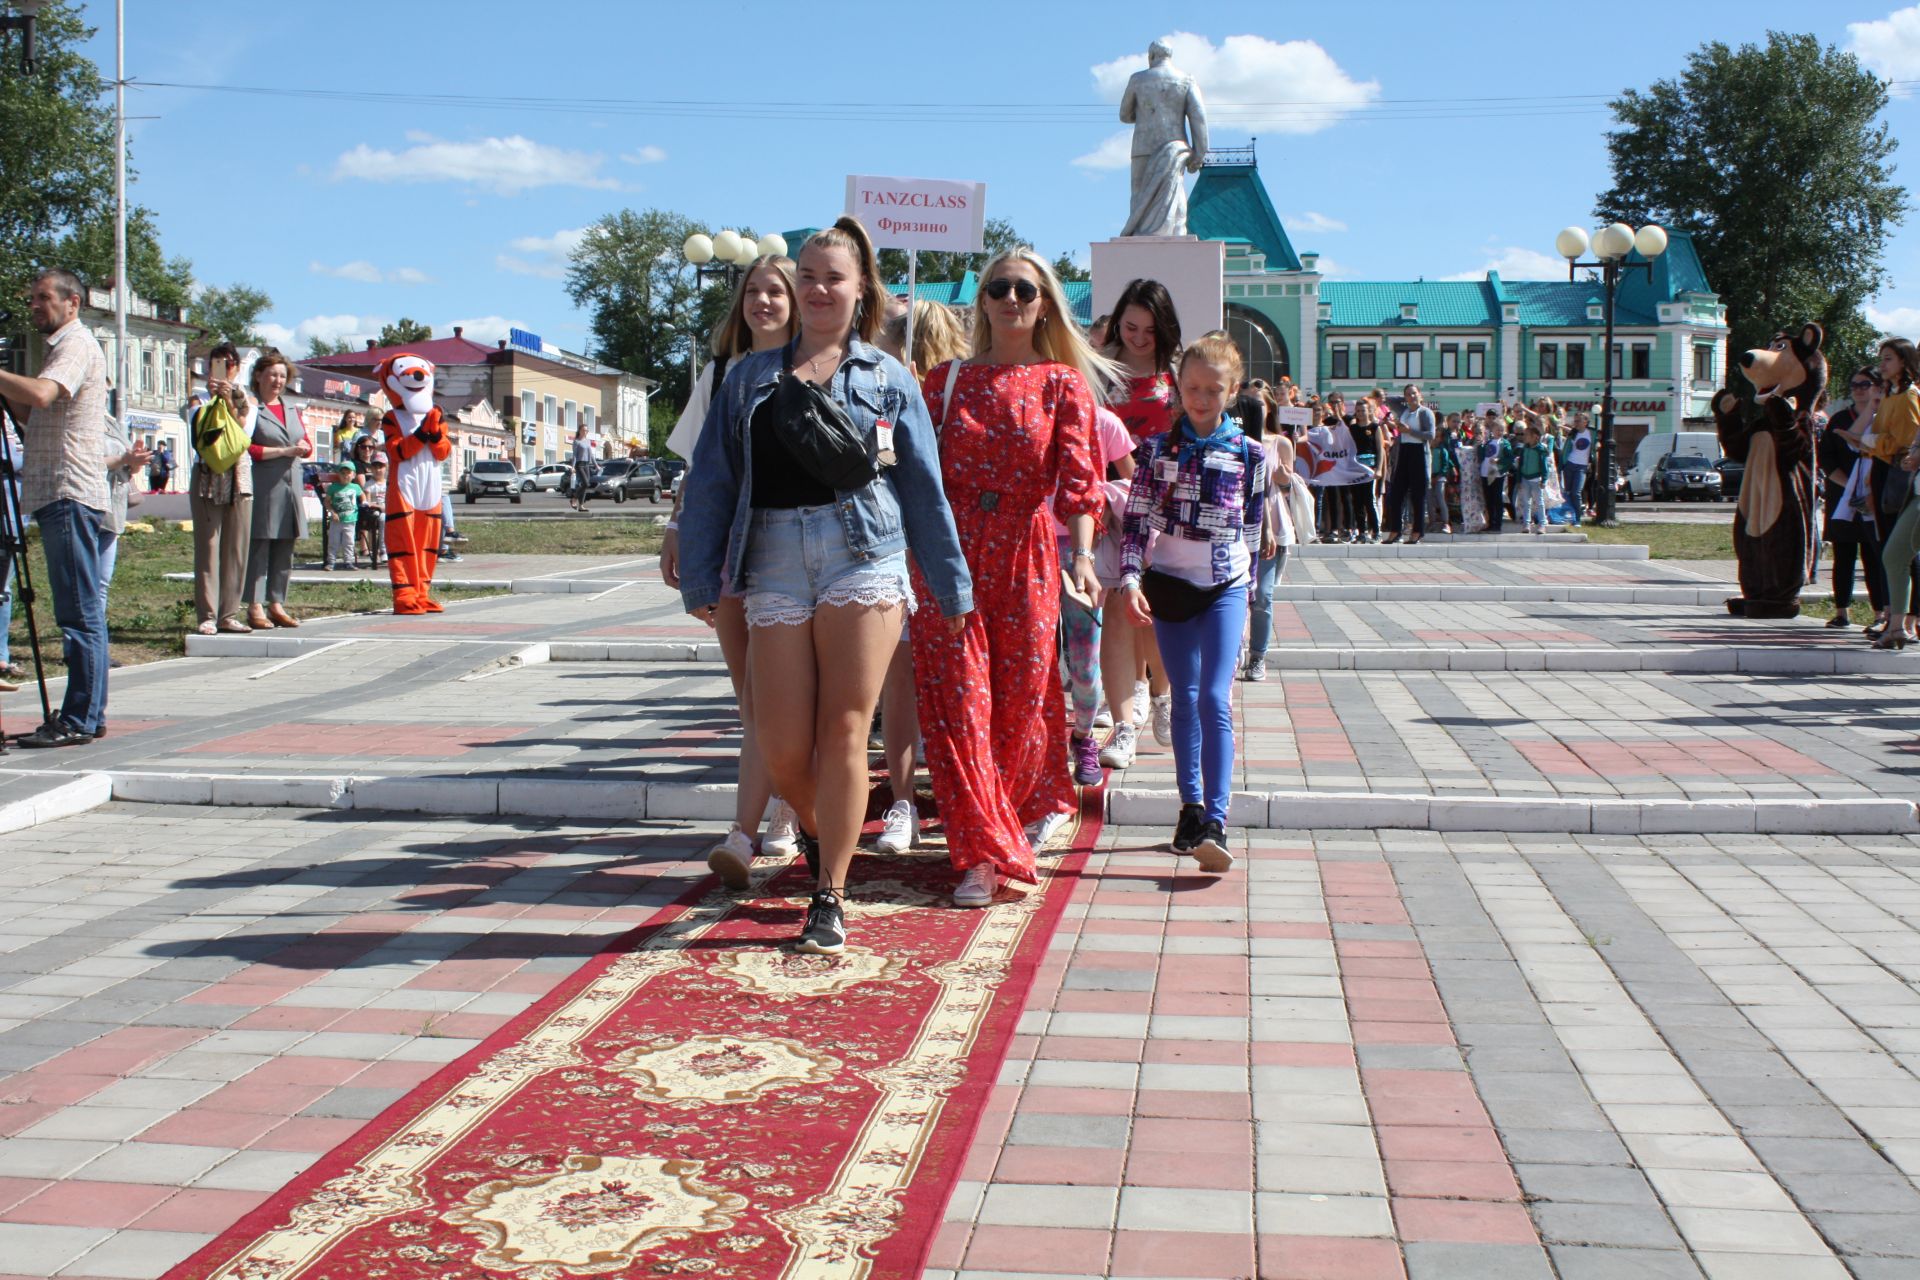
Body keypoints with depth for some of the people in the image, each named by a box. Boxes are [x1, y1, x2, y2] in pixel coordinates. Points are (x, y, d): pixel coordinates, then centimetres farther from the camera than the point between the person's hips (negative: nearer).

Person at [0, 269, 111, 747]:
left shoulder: (76, 344, -8)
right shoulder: (67, 345, 24)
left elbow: (40, 395, -26)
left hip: (70, 496, -10)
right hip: (65, 495, 10)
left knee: (79, 613, -10)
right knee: (84, 612, 11)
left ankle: (77, 721, -10)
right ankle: (86, 713, 14)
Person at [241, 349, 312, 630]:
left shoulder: (291, 410, 21)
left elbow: (307, 445, 20)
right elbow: (245, 448, -9)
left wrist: (303, 447, -4)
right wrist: (283, 451, -14)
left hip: (290, 486, 7)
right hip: (261, 488, -7)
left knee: (285, 548, 7)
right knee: (259, 545, -7)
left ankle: (276, 604, 12)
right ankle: (255, 607, -6)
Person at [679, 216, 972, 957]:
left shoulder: (887, 379, 11)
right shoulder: (750, 378, 15)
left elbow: (924, 487, 11)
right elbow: (711, 481, 11)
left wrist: (950, 588, 10)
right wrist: (699, 581, 3)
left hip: (863, 555, -2)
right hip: (774, 560, 2)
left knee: (842, 732, -6)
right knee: (782, 749, -3)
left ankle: (829, 899, 3)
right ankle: (817, 833, 30)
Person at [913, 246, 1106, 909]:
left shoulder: (1064, 383, 4)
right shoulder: (947, 379, 10)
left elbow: (1076, 473, -7)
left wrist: (1081, 554, -21)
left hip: (1026, 555, -1)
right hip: (950, 554, 1)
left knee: (1023, 696, 7)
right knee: (957, 699, -6)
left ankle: (1036, 806, 36)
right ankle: (986, 855, -2)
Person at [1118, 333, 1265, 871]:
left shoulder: (1249, 454, 1)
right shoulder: (1158, 449, 1)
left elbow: (1253, 528, 8)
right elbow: (1137, 518, -1)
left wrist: (1249, 588, 11)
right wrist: (1131, 578, -12)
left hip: (1225, 587, -1)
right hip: (1169, 583, 1)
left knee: (1215, 700, -12)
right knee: (1184, 701, 8)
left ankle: (1215, 824, -17)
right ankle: (1191, 809, 16)